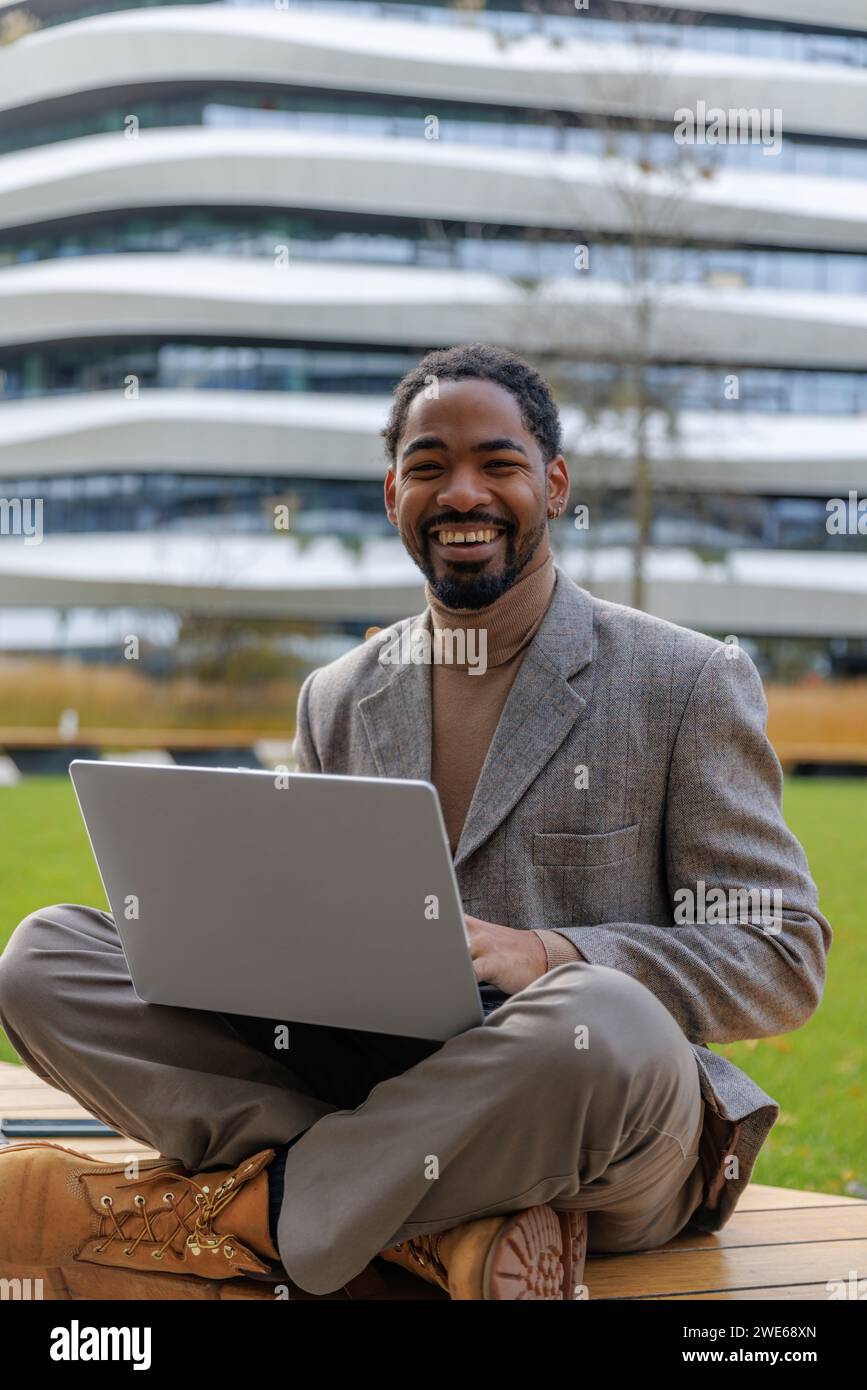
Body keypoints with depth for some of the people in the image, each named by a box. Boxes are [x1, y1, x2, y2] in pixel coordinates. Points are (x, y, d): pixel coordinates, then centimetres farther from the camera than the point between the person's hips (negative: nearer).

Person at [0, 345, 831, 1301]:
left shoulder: (691, 683, 3)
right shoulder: (338, 700, 16)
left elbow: (784, 957, -1)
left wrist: (547, 958, -17)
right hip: (373, 1091, 4)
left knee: (598, 1022, -42)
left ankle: (231, 1212, -19)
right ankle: (451, 1223, -25)